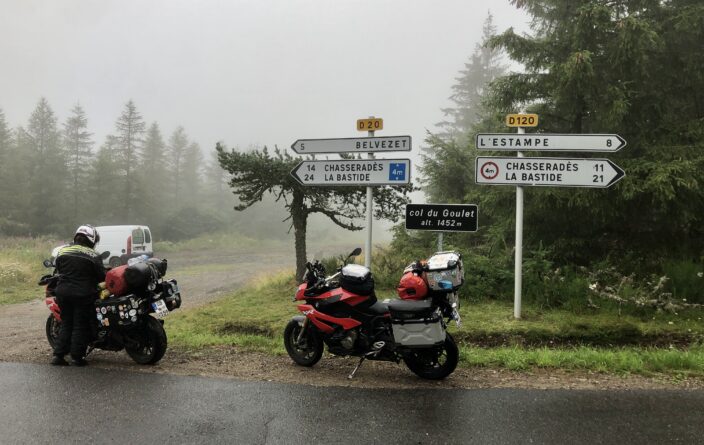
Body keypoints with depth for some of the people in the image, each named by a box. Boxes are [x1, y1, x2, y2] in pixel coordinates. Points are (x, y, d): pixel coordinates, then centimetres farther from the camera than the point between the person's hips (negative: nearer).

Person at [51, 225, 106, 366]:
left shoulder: (62, 251, 5)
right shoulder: (93, 255, -10)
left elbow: (58, 269, 15)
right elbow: (101, 276, -7)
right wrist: (89, 278, 14)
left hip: (63, 292, 5)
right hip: (83, 295, -5)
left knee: (66, 324, 16)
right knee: (81, 326, 4)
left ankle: (58, 355, 12)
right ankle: (77, 357, 5)